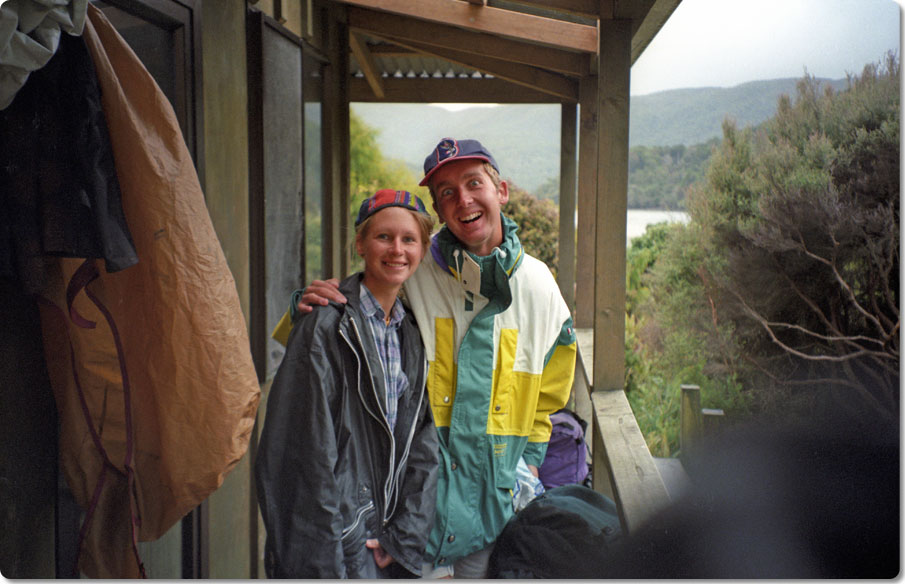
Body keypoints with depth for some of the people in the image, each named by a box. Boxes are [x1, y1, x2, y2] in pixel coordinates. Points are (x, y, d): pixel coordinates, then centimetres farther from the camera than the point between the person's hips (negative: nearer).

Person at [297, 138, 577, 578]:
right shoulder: (410, 273, -7)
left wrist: (530, 459, 10)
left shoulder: (537, 284, 2)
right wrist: (312, 306, -17)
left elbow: (548, 395, 15)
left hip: (495, 497, 3)